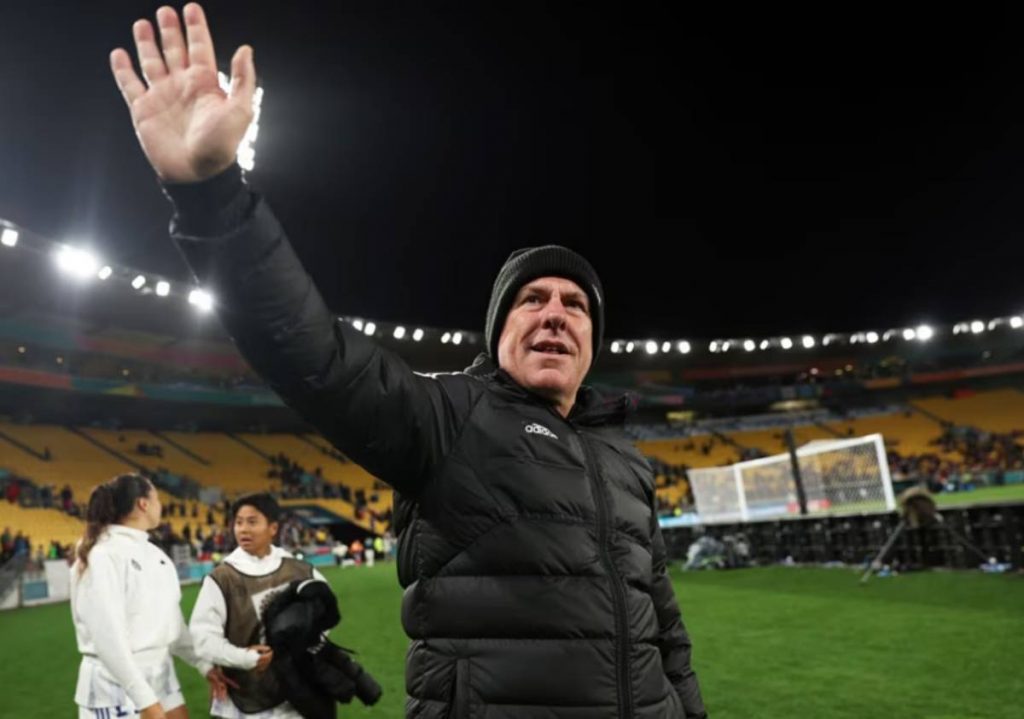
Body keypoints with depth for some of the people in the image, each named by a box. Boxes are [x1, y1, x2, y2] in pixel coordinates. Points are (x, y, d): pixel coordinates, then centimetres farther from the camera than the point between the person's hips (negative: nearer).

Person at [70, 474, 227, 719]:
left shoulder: (155, 554, 8)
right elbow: (108, 636, -22)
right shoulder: (104, 555, -18)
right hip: (117, 684, -8)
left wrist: (204, 664, 12)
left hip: (160, 675, 8)